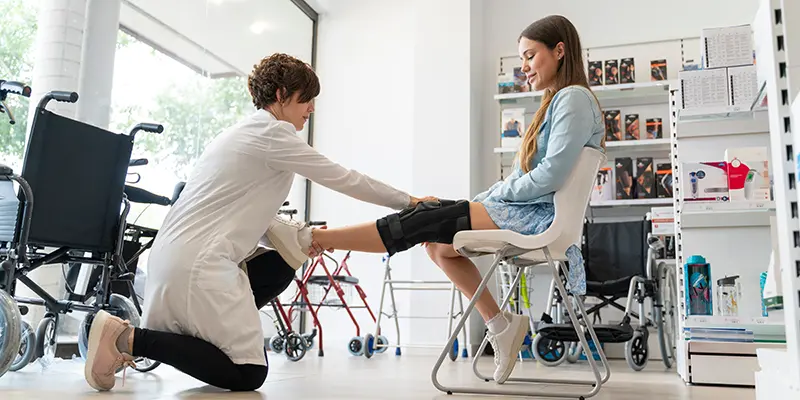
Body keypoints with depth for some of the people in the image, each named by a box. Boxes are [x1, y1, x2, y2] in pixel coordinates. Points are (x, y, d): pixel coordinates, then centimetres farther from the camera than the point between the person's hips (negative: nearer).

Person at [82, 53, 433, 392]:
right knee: (248, 374, -3)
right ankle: (129, 339, -7)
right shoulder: (272, 133, -9)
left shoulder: (246, 132, 20)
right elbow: (343, 179, -5)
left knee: (282, 264, 19)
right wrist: (408, 201, 6)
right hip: (197, 264, -10)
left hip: (174, 258, 10)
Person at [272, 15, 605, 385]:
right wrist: (485, 200, 7)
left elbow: (552, 175, -21)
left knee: (425, 221, -13)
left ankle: (314, 238, -6)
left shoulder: (573, 97, -9)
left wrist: (495, 194, -10)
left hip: (538, 215, -10)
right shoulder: (557, 102, 22)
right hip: (525, 211, 10)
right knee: (438, 244, 7)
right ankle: (500, 327, 3)